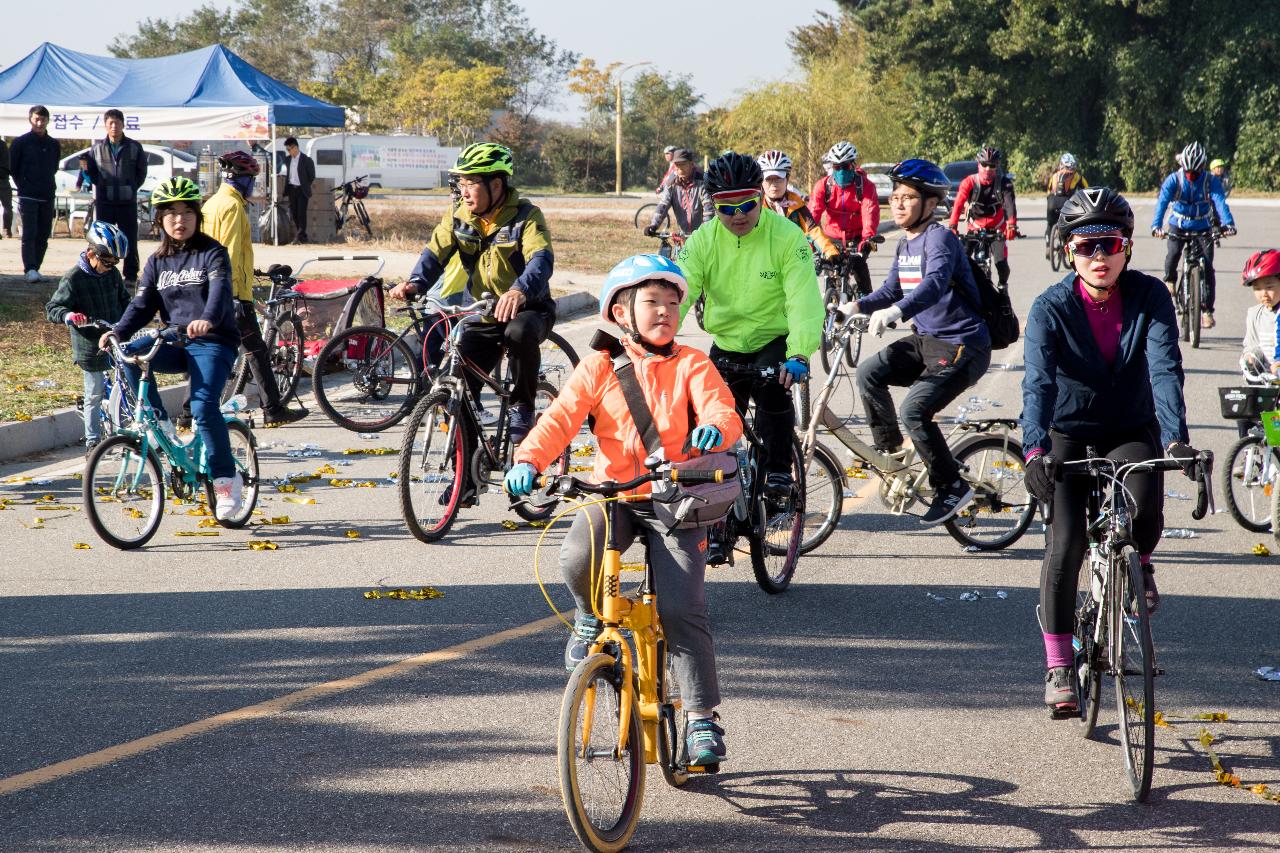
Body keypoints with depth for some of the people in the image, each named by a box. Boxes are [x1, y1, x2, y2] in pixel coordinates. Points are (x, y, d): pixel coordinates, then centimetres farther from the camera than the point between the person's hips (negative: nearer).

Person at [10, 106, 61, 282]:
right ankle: (30, 269, -17)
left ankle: (35, 268, 12)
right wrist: (23, 186, 2)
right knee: (29, 234, -12)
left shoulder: (53, 144, 10)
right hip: (28, 197, -5)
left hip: (47, 197, 5)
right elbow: (13, 168, 4)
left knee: (43, 236, 5)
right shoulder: (21, 142, -2)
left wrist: (49, 186, 12)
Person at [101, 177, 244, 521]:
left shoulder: (212, 253, -3)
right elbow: (142, 304, 6)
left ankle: (226, 478, -10)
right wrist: (118, 332, -14)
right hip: (175, 343, 5)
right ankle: (159, 423, -15)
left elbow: (220, 289, -20)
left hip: (213, 342, -5)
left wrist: (207, 319, -42)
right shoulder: (157, 262, 12)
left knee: (203, 406, -26)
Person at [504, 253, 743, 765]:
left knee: (681, 609, -11)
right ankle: (592, 617, 6)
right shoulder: (601, 367, 5)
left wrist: (714, 428, -38)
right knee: (577, 558, -29)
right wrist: (528, 459, -24)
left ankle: (702, 718, -1)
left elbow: (722, 409, -13)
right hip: (613, 492, 1)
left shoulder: (691, 365, 3)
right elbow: (561, 417, -5)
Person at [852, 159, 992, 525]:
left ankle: (952, 487, -6)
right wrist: (855, 306, -2)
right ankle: (890, 451, 11)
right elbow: (891, 291, 18)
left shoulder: (939, 238, -17)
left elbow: (935, 282, -35)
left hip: (962, 347, -9)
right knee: (869, 372, -7)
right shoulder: (905, 245, 12)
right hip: (926, 340, 9)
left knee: (914, 410, -21)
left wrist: (895, 312, -50)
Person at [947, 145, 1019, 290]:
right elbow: (958, 204, -24)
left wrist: (1011, 226, -44)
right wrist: (952, 227, -38)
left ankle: (1003, 286, 17)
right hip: (974, 227, 0)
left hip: (996, 229, 0)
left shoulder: (1004, 183, -14)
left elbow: (1010, 204, -27)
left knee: (1001, 263, -12)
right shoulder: (970, 182, -15)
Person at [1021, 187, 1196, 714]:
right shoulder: (1051, 308, -16)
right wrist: (1035, 450, -45)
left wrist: (1175, 438, -41)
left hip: (1132, 432, 0)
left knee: (1145, 514, -27)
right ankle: (1058, 667, -1)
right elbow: (1038, 381, -28)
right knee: (1065, 543, -14)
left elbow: (1166, 368, -25)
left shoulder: (1149, 297, -13)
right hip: (1070, 435, 0)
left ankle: (1138, 564, 11)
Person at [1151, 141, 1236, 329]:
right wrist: (1157, 225, -44)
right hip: (1178, 226, 0)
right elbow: (1162, 201, -27)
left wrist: (1228, 224, -47)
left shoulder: (1211, 181, -15)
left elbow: (1220, 202, -28)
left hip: (1203, 228, 0)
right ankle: (1170, 279, 7)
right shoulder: (1174, 179, -15)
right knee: (1173, 253, -26)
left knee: (1207, 267, -11)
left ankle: (1207, 310, -5)